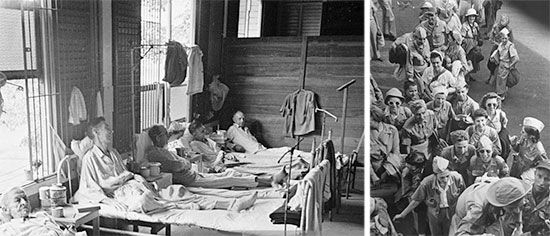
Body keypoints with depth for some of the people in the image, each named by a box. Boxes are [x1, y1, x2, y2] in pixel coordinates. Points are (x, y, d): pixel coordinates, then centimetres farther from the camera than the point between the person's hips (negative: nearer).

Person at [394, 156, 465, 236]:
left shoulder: (457, 178, -23)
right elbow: (416, 201, -12)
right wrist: (402, 215, -6)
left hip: (452, 214, 0)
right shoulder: (427, 183, -25)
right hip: (434, 215, 0)